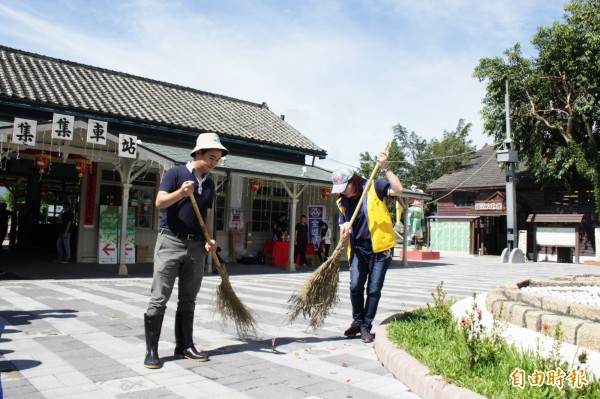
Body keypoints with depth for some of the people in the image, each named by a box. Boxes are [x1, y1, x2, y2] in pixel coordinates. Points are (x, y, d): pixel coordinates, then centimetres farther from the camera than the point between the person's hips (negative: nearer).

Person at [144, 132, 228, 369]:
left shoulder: (209, 184, 15)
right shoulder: (175, 173, -2)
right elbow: (159, 202, -13)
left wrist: (209, 239, 0)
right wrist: (181, 192, -31)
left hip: (196, 246, 6)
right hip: (171, 241, -5)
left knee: (188, 299, 10)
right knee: (159, 298, -4)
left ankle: (184, 346, 18)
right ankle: (151, 350, 3)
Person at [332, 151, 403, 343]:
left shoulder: (374, 187, -6)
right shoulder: (343, 202, 8)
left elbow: (398, 189, -18)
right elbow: (343, 224, 17)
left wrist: (384, 169, -23)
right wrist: (344, 227, -6)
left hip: (380, 248, -4)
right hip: (358, 249, 4)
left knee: (374, 289, 2)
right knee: (355, 286, -3)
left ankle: (366, 326, 16)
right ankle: (357, 321, 20)